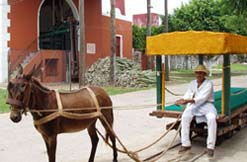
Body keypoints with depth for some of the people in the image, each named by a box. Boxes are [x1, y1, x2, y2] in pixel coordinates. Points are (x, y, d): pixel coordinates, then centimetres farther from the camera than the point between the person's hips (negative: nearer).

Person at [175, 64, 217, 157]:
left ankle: (210, 147, -28)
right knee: (185, 117, -25)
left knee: (212, 119, -35)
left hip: (207, 105, -4)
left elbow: (202, 98, -22)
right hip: (194, 105, 4)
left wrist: (187, 101, -31)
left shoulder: (209, 84, -10)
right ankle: (186, 144, -21)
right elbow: (187, 96, 4)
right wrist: (181, 101, -19)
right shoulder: (193, 83, 9)